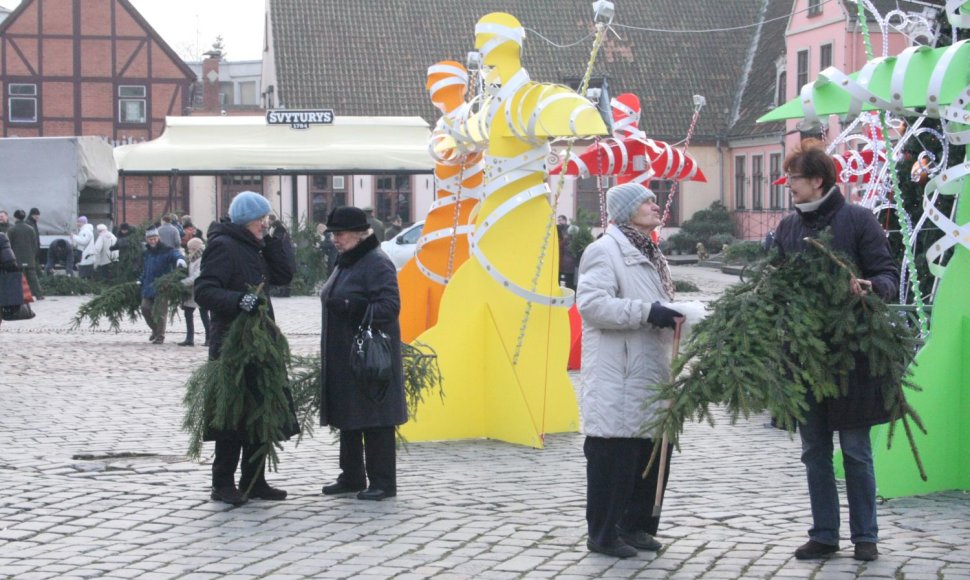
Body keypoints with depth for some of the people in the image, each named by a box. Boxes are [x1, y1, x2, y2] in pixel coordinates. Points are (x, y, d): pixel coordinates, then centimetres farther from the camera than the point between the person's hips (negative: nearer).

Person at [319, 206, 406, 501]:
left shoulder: (377, 264, -13)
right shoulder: (345, 263, 17)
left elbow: (390, 305, -21)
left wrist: (355, 309, -34)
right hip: (342, 356, 10)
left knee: (374, 418, -6)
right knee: (347, 417, 13)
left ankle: (383, 482, 0)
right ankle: (352, 477, 23)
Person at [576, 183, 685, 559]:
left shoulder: (649, 253, 21)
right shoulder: (605, 250, -10)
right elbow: (590, 302, -21)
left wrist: (673, 316, 12)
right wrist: (647, 312, -23)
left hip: (652, 374, 9)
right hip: (618, 378, -9)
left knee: (653, 451, 11)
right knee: (613, 455, -4)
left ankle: (636, 525, 23)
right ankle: (603, 534, 5)